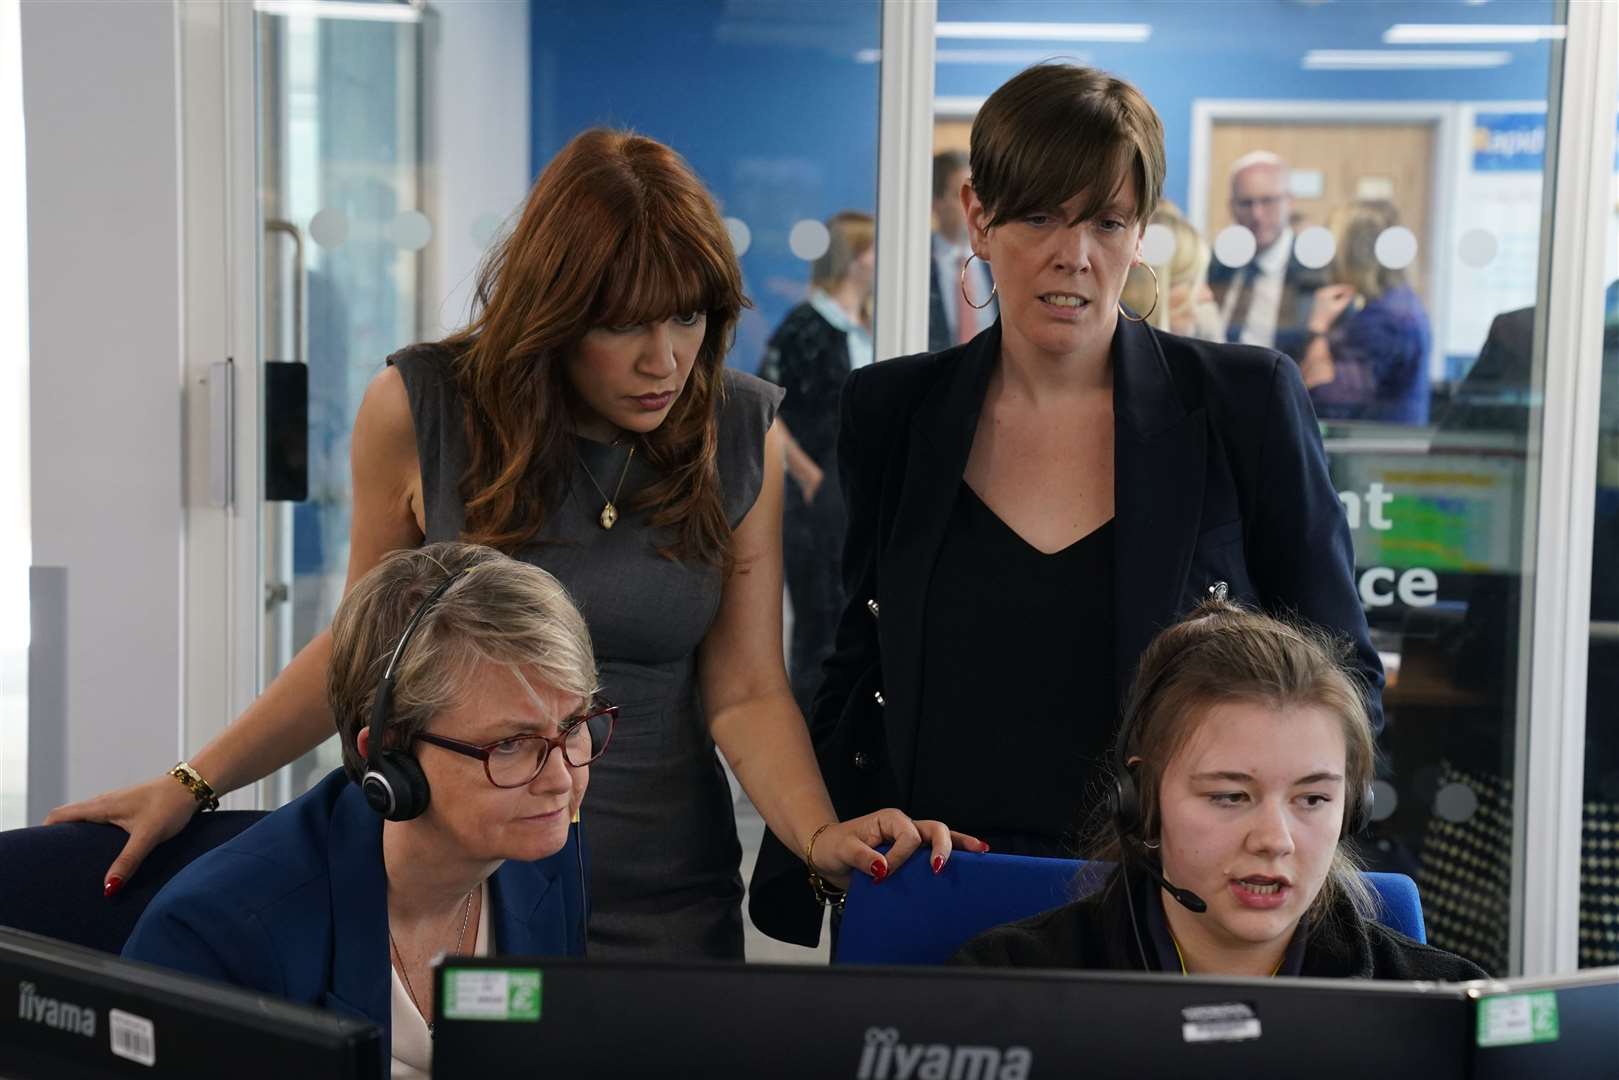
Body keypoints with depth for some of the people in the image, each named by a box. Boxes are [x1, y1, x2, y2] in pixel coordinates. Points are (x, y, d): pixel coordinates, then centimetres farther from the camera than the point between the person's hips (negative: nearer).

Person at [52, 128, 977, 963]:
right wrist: (192, 787, -5)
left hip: (664, 896, 1)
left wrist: (823, 837, -25)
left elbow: (745, 692, -8)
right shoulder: (418, 410, -10)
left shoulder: (744, 435, -7)